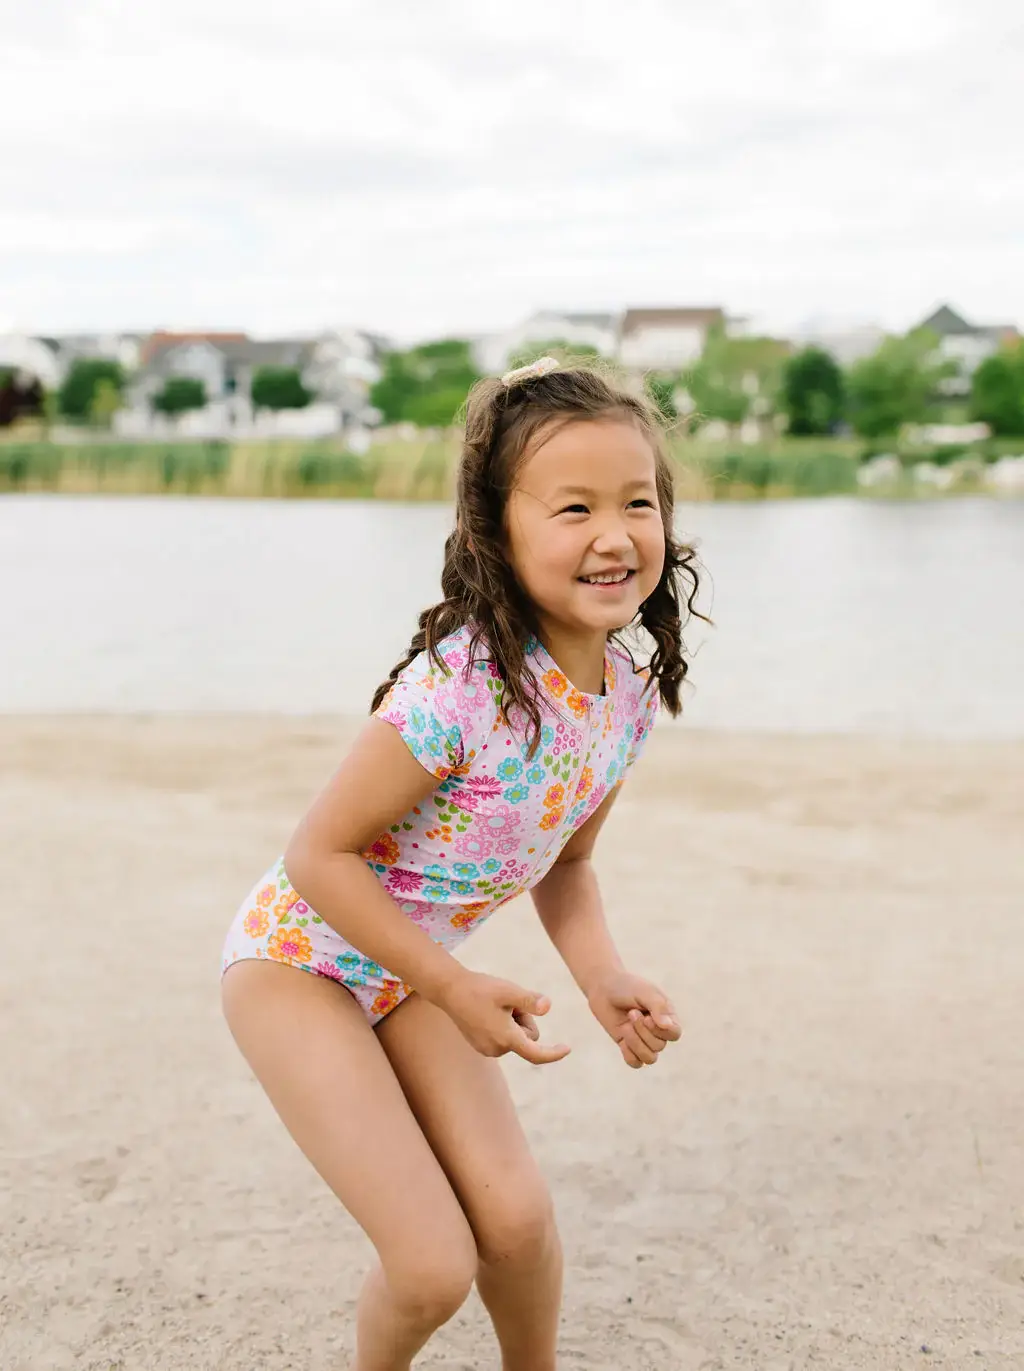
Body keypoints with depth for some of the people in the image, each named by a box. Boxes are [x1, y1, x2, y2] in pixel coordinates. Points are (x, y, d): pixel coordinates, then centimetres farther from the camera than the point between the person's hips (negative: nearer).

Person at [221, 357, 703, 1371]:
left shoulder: (630, 694, -9)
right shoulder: (459, 688, -33)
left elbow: (563, 863, 7)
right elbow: (320, 850, -23)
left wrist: (605, 980, -9)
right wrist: (455, 990, -21)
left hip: (408, 969, 6)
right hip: (298, 958, -6)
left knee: (516, 1218, -2)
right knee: (434, 1266, -10)